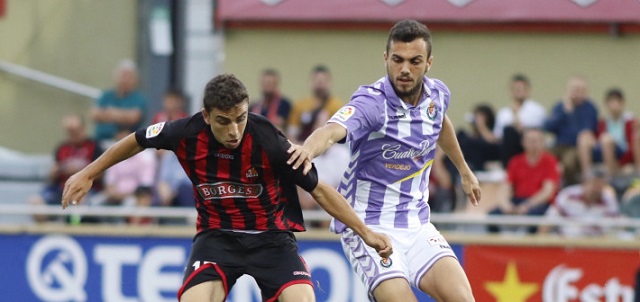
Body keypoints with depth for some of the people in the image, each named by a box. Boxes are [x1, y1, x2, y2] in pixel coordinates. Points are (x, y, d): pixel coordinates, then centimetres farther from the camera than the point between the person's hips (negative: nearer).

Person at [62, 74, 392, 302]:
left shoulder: (266, 140, -23)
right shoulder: (188, 133, -17)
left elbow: (318, 189, -12)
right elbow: (137, 141, 5)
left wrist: (365, 232, -14)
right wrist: (87, 174, 14)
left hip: (271, 236, -1)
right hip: (216, 236, 1)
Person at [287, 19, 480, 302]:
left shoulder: (437, 94, 0)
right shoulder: (371, 102, -21)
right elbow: (332, 130, -43)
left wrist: (464, 171, 39)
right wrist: (309, 147, -65)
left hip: (416, 223, 5)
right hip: (369, 226, -5)